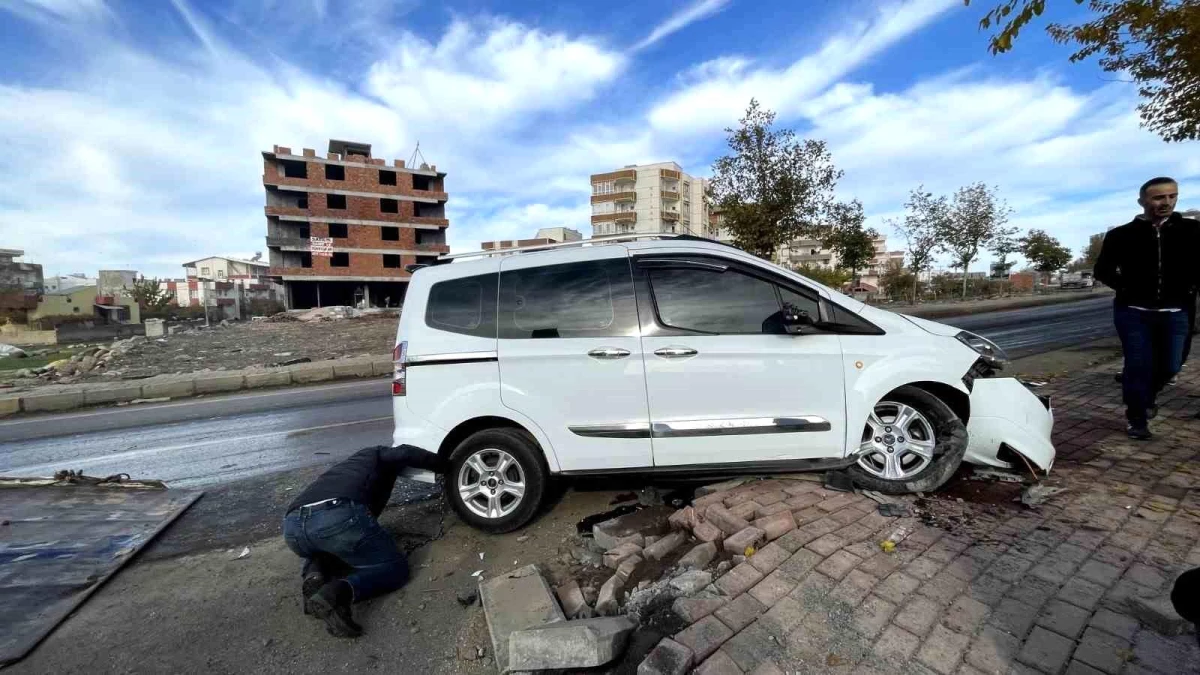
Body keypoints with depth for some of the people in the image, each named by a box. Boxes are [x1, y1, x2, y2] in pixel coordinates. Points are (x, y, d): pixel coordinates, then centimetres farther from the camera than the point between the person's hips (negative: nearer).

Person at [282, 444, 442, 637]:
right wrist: (443, 465, 18)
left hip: (293, 525, 7)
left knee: (322, 549, 42)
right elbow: (407, 453, 6)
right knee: (396, 567, 11)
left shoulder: (346, 467, 43)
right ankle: (336, 593, -16)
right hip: (338, 517, -7)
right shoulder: (378, 455, 27)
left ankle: (314, 574, 8)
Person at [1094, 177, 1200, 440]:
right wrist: (1127, 288, -5)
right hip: (1133, 312, -2)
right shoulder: (1120, 235, -1)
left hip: (1175, 313, 2)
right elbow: (1102, 270, 2)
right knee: (1138, 366, -1)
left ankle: (1147, 398, 38)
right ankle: (1136, 418, 12)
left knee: (1169, 366, 9)